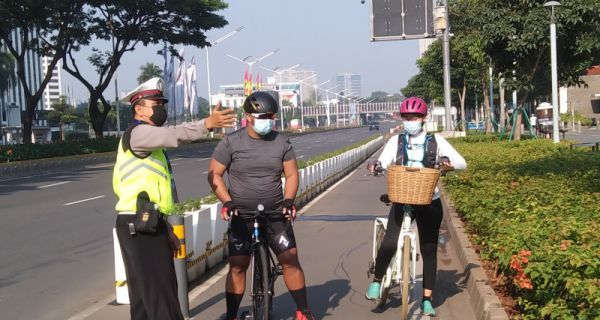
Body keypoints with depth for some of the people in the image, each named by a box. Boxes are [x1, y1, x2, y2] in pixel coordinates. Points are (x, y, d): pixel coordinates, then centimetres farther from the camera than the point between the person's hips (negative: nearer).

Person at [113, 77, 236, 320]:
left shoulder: (149, 138, 24)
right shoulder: (138, 133, -7)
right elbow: (172, 134, -30)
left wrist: (166, 230, 22)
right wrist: (206, 124, -41)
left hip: (145, 226, 11)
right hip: (140, 226, -11)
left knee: (144, 293, 14)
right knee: (161, 293, -11)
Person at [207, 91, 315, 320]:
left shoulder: (281, 142, 1)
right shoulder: (231, 142, -6)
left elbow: (291, 174, 5)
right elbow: (214, 174, -3)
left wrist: (288, 201, -11)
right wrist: (227, 202, -14)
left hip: (275, 214, 2)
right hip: (241, 215, -1)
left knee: (290, 260, -2)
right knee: (237, 266, -2)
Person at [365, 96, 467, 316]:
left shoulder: (436, 141, 0)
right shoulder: (396, 141, 2)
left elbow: (462, 163, -4)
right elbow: (383, 162, -12)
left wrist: (447, 161, -26)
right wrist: (377, 166, -35)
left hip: (429, 203, 1)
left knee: (429, 249, 4)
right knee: (389, 243, -16)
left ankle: (426, 299, 16)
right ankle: (377, 280, 10)